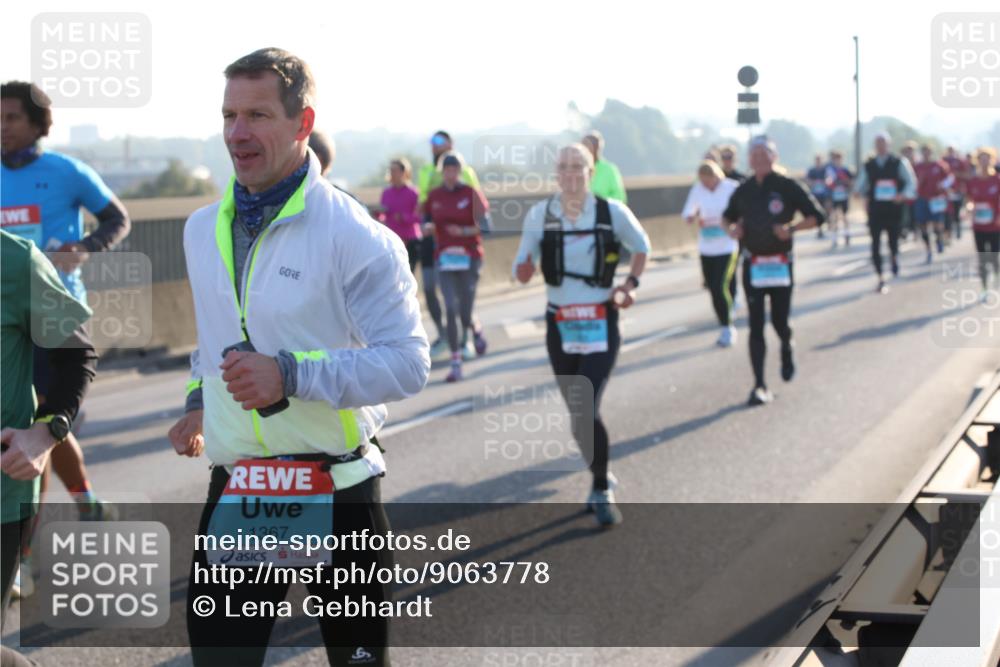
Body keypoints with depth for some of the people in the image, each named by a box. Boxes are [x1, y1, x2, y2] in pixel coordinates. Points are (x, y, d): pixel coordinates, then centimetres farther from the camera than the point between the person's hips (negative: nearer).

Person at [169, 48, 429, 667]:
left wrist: (292, 376, -26)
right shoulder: (203, 230, 7)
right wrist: (199, 401, 14)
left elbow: (408, 363, -18)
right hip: (235, 494, 5)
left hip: (337, 492, -5)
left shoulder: (355, 236, -14)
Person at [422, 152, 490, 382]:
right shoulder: (434, 196, 6)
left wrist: (463, 231, -20)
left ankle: (477, 331, 38)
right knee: (451, 310, -8)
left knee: (465, 315, 0)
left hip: (469, 257, -2)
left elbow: (484, 225, -5)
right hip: (444, 257, 2)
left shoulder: (471, 194, -3)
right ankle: (456, 363, -2)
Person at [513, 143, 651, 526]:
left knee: (587, 412, -16)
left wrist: (630, 285, -1)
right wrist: (525, 267, -25)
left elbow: (641, 247, 13)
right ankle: (601, 478, 34)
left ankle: (601, 490, 2)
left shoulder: (612, 212, -7)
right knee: (578, 415, 12)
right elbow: (521, 274, -3)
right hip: (559, 325, 3)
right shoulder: (540, 215, -4)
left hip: (600, 325, -3)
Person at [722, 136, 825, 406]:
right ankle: (759, 386, -1)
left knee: (780, 321, 0)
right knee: (756, 327, -2)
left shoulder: (788, 187, -6)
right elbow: (728, 217, 20)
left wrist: (791, 228, -20)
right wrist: (732, 228, -2)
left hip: (781, 264, -2)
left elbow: (816, 216, -5)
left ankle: (787, 348, 38)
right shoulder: (743, 190, 5)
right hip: (752, 265, 2)